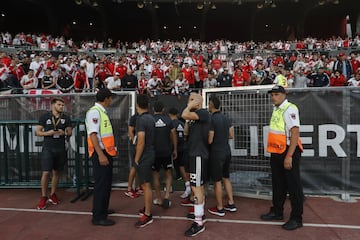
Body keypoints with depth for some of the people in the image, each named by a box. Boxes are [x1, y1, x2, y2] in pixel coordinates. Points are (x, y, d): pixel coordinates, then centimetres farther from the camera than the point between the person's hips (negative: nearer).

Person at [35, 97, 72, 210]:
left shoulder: (66, 118, 5)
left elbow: (70, 132, 9)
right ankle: (44, 197, 8)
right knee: (46, 172, -6)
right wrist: (48, 133, -16)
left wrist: (64, 133, -13)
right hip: (48, 149, -2)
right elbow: (38, 132, 1)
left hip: (60, 149, 3)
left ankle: (52, 195, 25)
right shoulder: (45, 116, 0)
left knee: (56, 172, 11)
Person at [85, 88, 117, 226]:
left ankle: (102, 209, 35)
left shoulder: (102, 112, 14)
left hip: (106, 152, 10)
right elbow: (93, 134, -23)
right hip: (100, 153, -10)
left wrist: (111, 148, 19)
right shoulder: (94, 112, -15)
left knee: (106, 183, 19)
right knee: (101, 184, -3)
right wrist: (101, 155, -26)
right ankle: (98, 217, 8)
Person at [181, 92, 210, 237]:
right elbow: (186, 132, 21)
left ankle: (199, 223, -4)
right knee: (199, 185, 18)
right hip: (195, 153, 10)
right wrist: (188, 123, 10)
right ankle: (200, 213, 32)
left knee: (196, 186, -10)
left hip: (199, 154, -10)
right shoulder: (194, 116, 16)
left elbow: (184, 115, -27)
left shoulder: (203, 113, -13)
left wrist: (190, 106, -13)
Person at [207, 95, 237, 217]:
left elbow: (209, 140, -18)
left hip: (216, 153, -7)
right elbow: (231, 135, 10)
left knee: (217, 181, 4)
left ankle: (219, 208, 15)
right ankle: (231, 204, 26)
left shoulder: (211, 119, -18)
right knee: (226, 178, 19)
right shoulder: (226, 118, 5)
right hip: (227, 151, 8)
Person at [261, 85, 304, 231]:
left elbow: (295, 133, -22)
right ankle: (277, 212, 33)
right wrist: (273, 152, 16)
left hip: (288, 152, -9)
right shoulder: (276, 109, 11)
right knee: (278, 184, 18)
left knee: (293, 185, 3)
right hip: (276, 153, 9)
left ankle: (296, 218, 16)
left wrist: (289, 156, -25)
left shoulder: (290, 109, -15)